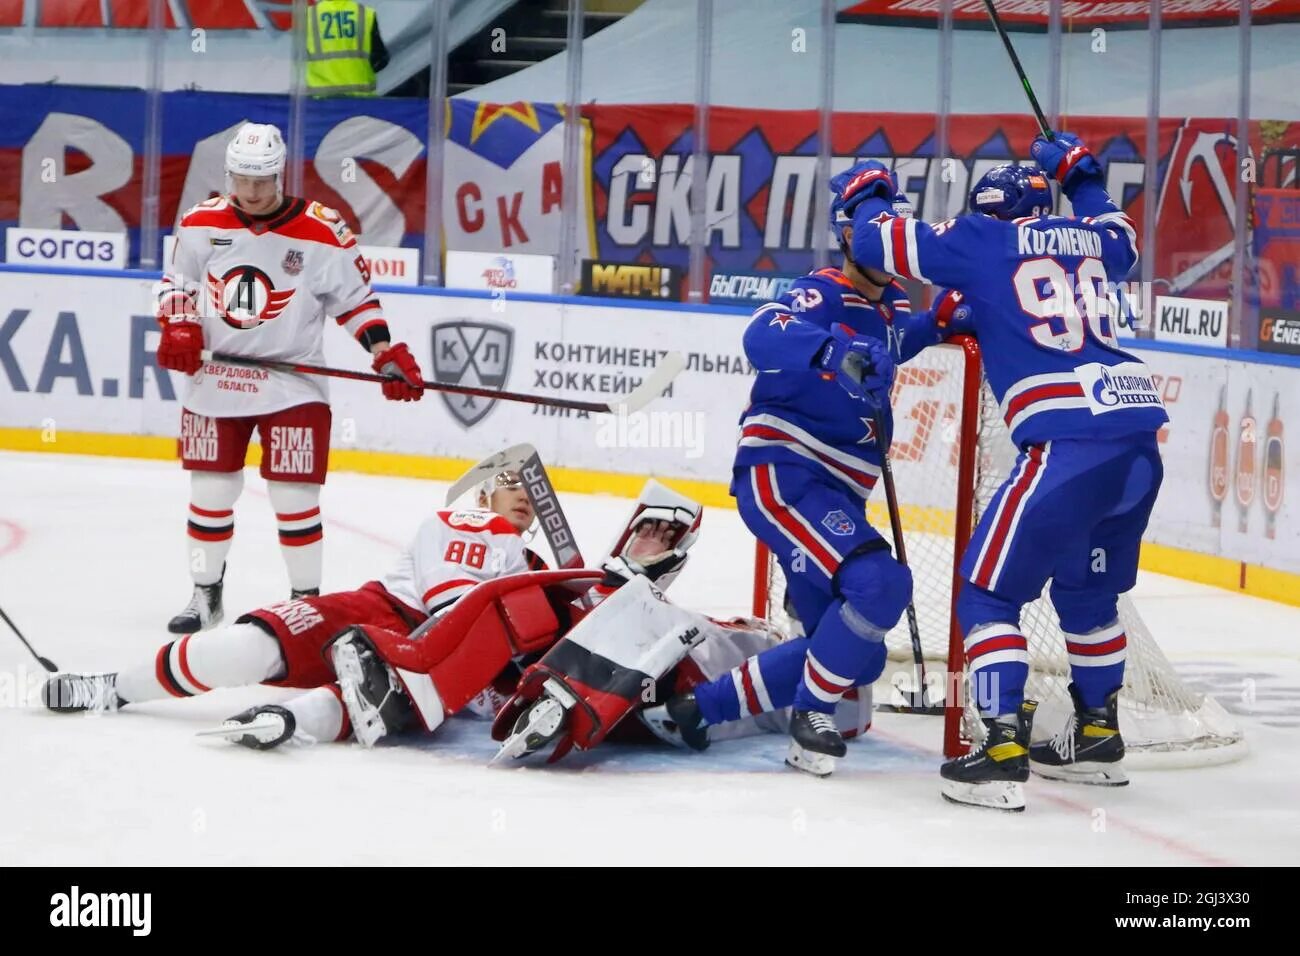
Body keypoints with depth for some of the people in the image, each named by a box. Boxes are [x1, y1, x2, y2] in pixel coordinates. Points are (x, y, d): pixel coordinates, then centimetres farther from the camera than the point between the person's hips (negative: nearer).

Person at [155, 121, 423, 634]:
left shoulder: (324, 233, -11)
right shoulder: (201, 224, -2)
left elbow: (355, 298, -2)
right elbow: (176, 281, 10)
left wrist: (388, 356, -10)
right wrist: (178, 329, -7)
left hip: (292, 385, -3)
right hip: (215, 381, 3)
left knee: (295, 496, -3)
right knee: (209, 493, 9)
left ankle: (307, 599, 12)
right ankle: (205, 594, 24)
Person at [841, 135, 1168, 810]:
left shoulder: (981, 239, 5)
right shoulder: (1088, 239, 22)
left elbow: (876, 243, 8)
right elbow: (1122, 240, 47)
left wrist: (868, 193, 28)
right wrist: (1081, 176, 55)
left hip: (1069, 444, -7)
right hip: (1139, 437, 7)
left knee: (988, 592, 1)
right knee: (1086, 590, 26)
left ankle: (1002, 753, -10)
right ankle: (1098, 736, 33)